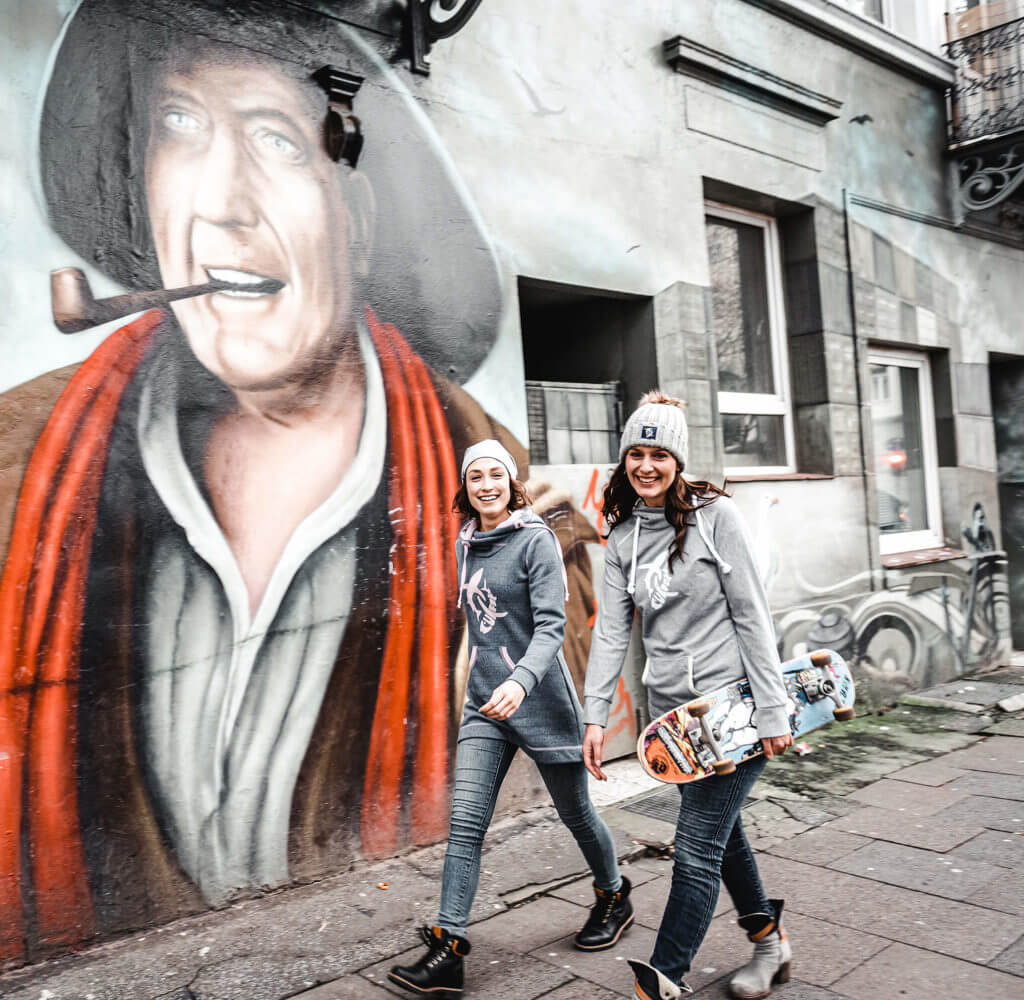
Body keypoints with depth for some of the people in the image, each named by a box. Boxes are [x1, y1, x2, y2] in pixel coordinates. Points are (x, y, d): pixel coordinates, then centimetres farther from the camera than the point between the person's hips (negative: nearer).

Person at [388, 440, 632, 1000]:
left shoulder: (535, 540, -11)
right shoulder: (466, 545, 8)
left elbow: (551, 626, -20)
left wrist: (521, 680, -37)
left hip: (540, 699, -5)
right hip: (484, 703, 5)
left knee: (574, 812, 13)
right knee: (465, 822, -4)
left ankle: (613, 898, 38)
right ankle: (447, 948, 2)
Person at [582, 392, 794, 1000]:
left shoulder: (715, 515, -8)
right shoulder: (623, 537, 7)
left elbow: (752, 618, -10)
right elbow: (612, 630, 3)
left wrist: (772, 711, -13)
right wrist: (597, 716, -4)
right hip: (673, 711, 6)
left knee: (697, 850, -5)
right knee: (722, 833, 18)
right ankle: (770, 940, 39)